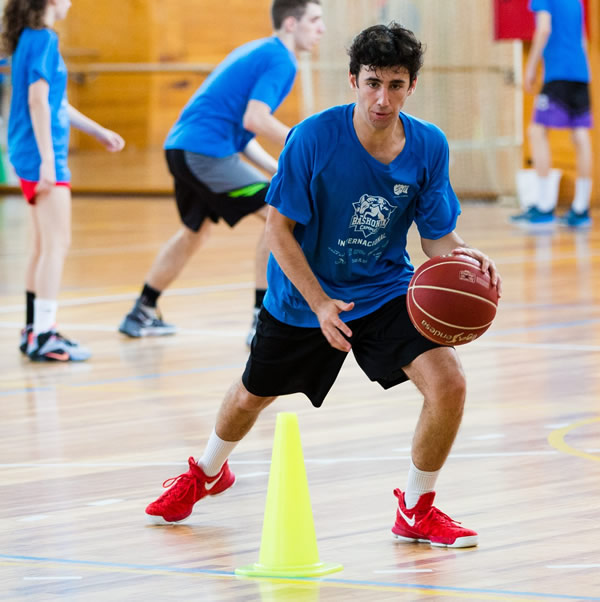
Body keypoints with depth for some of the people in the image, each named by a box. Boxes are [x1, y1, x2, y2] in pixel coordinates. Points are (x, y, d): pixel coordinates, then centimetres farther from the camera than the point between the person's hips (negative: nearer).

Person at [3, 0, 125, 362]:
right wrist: (47, 159, -22)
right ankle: (43, 336, -14)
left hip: (37, 156, 10)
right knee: (57, 244, -11)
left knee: (46, 245, 16)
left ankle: (35, 330, 22)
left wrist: (99, 132, 31)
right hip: (42, 154, -10)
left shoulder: (32, 38, 16)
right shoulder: (44, 39, -13)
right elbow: (38, 101, -20)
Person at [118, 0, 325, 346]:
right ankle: (264, 324, -12)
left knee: (196, 231, 28)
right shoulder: (280, 61, -10)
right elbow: (254, 119, -23)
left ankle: (142, 314, 41)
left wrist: (278, 169, 16)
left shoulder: (259, 52, 21)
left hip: (182, 146, 10)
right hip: (206, 150, -10)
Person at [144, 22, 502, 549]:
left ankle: (417, 509, 2)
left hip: (384, 290, 1)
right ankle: (207, 473, 55)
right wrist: (319, 303, -25)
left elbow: (437, 234, -6)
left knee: (448, 383, -21)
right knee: (251, 397, 19)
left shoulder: (428, 147, -15)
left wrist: (462, 255, -30)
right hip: (304, 295, -1)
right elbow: (279, 227, -18)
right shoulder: (314, 139, -24)